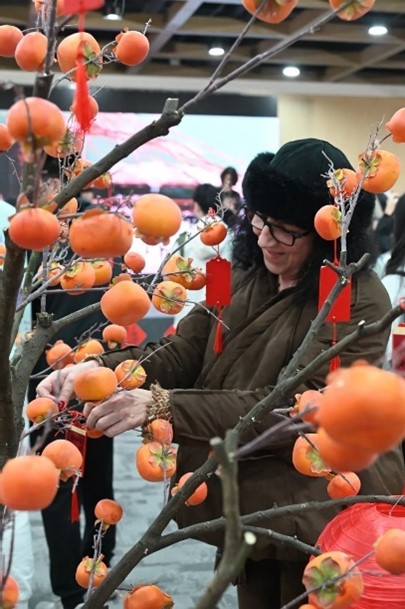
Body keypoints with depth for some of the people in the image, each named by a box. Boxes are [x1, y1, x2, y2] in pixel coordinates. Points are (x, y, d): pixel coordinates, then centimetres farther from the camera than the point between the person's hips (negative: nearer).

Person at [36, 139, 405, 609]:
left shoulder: (360, 302, -22)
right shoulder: (245, 274, 1)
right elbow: (184, 352, -4)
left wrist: (162, 406, -37)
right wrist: (102, 369, -24)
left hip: (319, 517, -6)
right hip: (244, 503, 6)